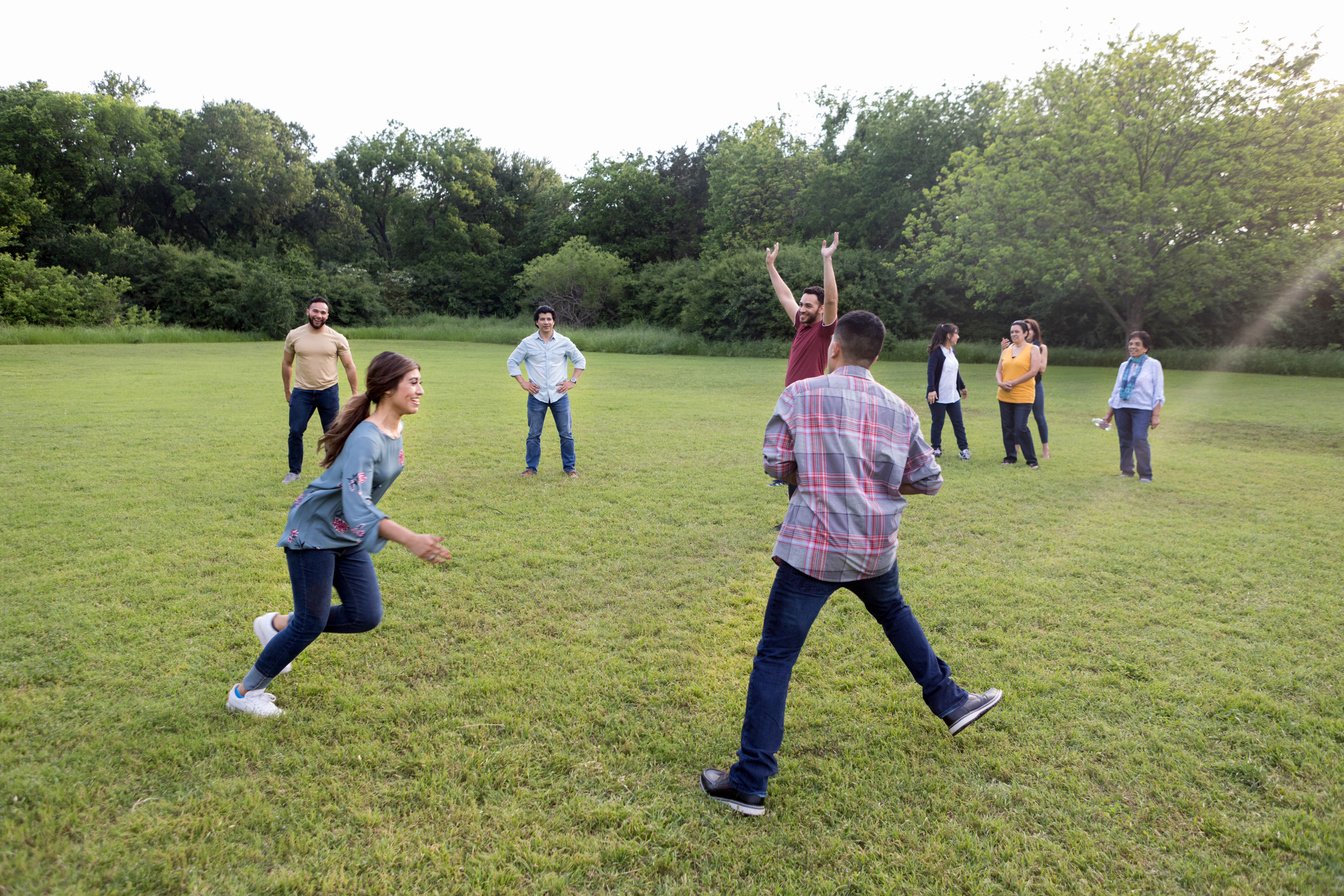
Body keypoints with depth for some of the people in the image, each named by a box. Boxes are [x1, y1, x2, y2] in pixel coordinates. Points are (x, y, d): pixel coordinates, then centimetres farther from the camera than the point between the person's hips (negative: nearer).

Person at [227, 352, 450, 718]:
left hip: (349, 537, 8)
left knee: (366, 616, 5)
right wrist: (410, 539, -53)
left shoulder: (395, 431, -3)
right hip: (314, 531, -8)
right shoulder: (366, 438, -30)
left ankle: (279, 625, 26)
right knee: (312, 623, 0)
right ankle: (245, 693, 21)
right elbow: (357, 506, -42)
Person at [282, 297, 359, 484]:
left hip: (329, 391, -1)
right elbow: (287, 364, 11)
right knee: (295, 431, 1)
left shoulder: (337, 339, -5)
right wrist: (287, 391, 13)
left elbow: (350, 367, 0)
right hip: (302, 392, 1)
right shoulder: (294, 335, -1)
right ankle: (294, 471, 17)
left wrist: (355, 395, -3)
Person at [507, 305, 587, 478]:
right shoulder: (527, 343, 0)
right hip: (537, 396, 0)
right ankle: (531, 468, 16)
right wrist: (523, 382, -1)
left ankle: (570, 467, 14)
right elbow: (512, 362, 8)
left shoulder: (564, 342, 1)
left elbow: (580, 361, 11)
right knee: (533, 434, 5)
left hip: (559, 395, 0)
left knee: (566, 433, 3)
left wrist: (572, 381, 1)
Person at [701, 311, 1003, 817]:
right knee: (894, 612, 35)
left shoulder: (801, 395, -8)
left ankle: (750, 784, 6)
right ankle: (950, 702, 46)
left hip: (813, 550, -4)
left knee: (774, 658, 3)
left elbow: (775, 464, -4)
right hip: (876, 548, 4)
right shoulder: (899, 410, 3)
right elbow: (929, 481, 7)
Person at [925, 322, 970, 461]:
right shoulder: (937, 351, -12)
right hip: (939, 396, -7)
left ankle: (964, 448, 11)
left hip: (953, 395, 7)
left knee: (958, 423, 6)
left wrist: (962, 387, 29)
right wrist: (931, 390, -32)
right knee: (938, 423, 4)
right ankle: (936, 448, 16)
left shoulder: (953, 350, 11)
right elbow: (931, 371, -21)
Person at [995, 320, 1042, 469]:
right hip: (1005, 396, 6)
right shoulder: (1006, 351, 13)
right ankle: (1010, 456, 21)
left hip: (1023, 396, -6)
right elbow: (998, 371, 12)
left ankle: (1031, 460, 2)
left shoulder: (1032, 350, -3)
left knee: (1020, 428, -10)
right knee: (1007, 427, 9)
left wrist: (1013, 383, -17)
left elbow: (1033, 371, -13)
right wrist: (1000, 383, -10)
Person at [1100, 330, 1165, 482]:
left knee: (1140, 439, -17)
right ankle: (1126, 471, 17)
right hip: (1121, 408, 5)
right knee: (1125, 441, 5)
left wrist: (1156, 415, -9)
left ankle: (1146, 474, -8)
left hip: (1142, 409, -4)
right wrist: (1108, 414, 15)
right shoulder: (1124, 366, 14)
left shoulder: (1153, 364, 2)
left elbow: (1158, 392, -1)